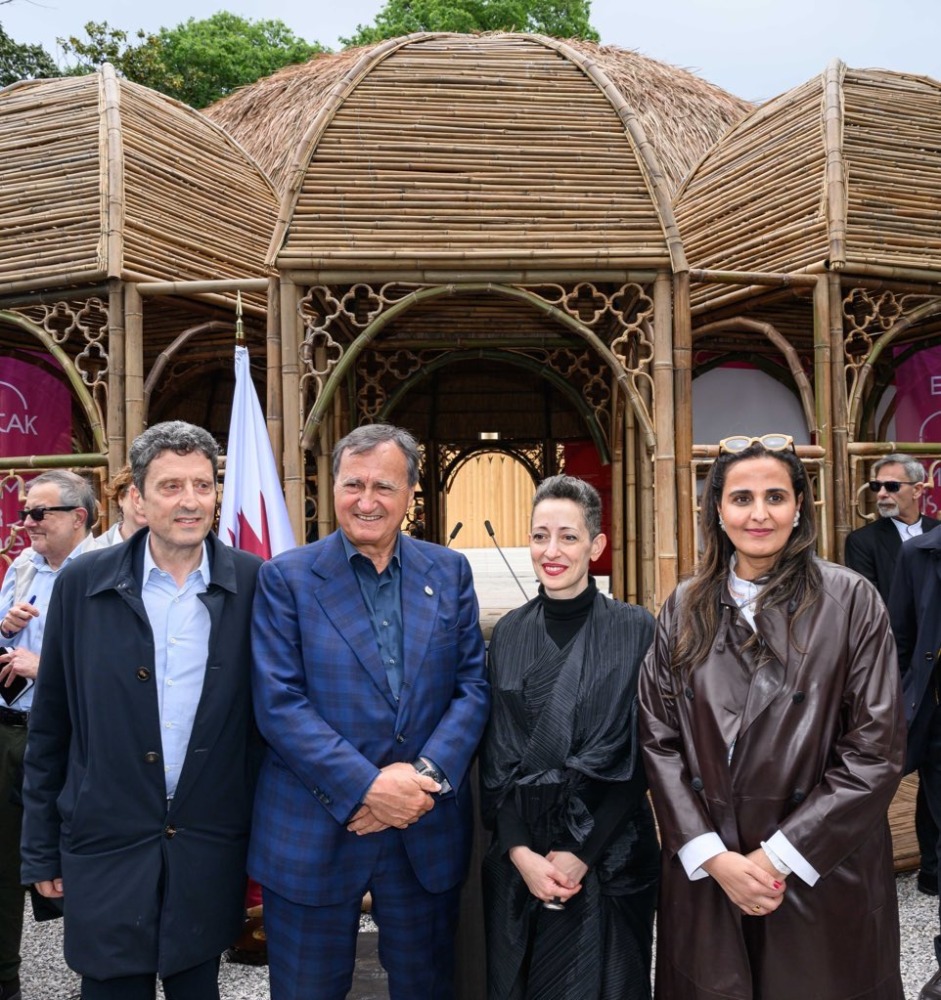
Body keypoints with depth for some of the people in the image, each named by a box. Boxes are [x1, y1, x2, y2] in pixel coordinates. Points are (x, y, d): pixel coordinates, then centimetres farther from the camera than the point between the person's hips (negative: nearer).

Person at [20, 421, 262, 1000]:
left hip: (210, 849, 0)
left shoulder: (253, 584, -7)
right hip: (106, 845, 0)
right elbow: (51, 727, 1)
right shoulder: (83, 584, -5)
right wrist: (41, 848, 5)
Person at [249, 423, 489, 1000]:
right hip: (314, 835, -2)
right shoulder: (286, 578, -5)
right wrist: (366, 788, -18)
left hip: (429, 833, 2)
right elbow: (279, 703, -12)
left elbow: (473, 686, 1)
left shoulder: (450, 573, 3)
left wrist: (425, 774, -14)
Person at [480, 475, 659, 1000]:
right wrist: (520, 851, -9)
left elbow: (634, 755, -9)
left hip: (608, 854, -3)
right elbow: (497, 753, 1)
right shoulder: (509, 633, 2)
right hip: (518, 853, 3)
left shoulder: (635, 629, -8)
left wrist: (580, 851, -12)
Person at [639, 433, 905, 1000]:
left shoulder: (851, 601, -7)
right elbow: (659, 740, 0)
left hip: (824, 875, -2)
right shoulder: (685, 609, 1)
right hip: (704, 874, 2)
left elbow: (877, 749, -10)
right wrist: (712, 856, -9)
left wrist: (781, 854, -13)